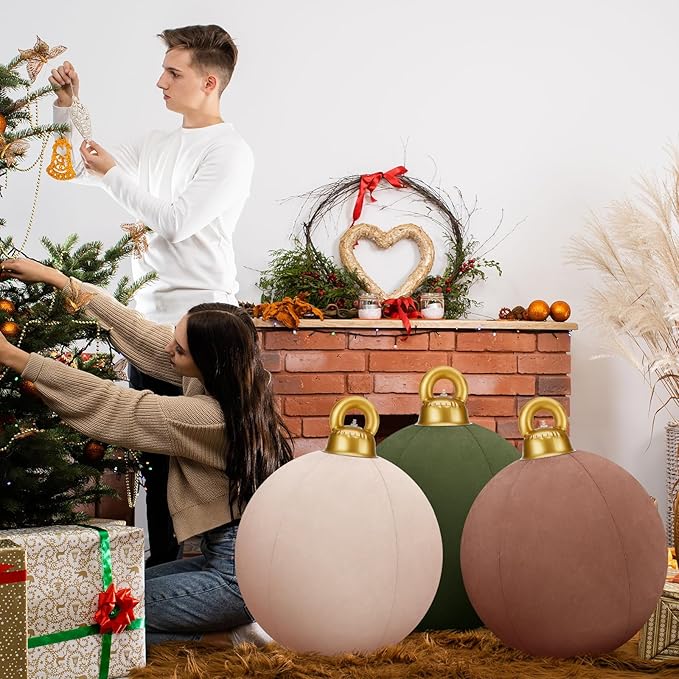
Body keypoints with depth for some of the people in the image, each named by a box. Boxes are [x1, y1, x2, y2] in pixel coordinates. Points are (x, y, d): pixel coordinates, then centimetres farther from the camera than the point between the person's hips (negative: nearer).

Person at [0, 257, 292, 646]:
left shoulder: (211, 416, -25)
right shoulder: (228, 382, -1)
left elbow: (112, 405, -20)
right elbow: (142, 335, 6)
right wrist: (59, 280, 7)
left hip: (238, 572, -9)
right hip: (233, 555, 9)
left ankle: (235, 637, -4)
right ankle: (236, 625, 11)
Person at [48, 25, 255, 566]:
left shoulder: (230, 152, -7)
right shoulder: (156, 145, 16)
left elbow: (177, 222, -16)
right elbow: (78, 168, 21)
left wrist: (113, 174, -12)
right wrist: (68, 106, 8)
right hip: (150, 319, 8)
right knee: (155, 450, 10)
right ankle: (161, 566, 18)